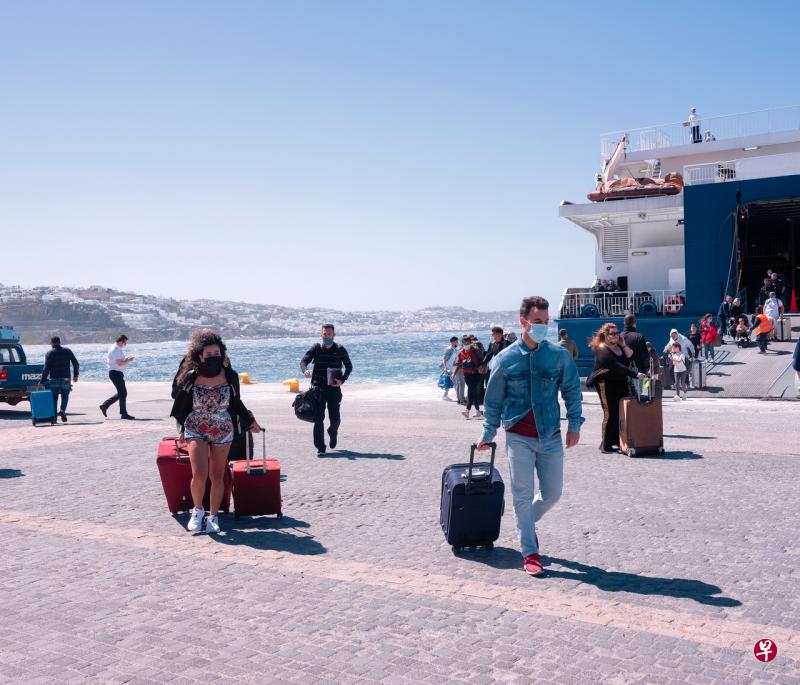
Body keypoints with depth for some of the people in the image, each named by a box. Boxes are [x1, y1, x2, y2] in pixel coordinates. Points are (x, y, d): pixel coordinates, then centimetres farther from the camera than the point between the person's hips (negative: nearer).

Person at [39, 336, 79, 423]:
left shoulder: (49, 353, -3)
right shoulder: (68, 351, 4)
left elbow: (46, 369, -8)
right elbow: (76, 364, 4)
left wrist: (42, 381, -4)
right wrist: (75, 375, 15)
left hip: (54, 379, -1)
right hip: (66, 379, 1)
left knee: (54, 398, 10)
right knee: (65, 396, 13)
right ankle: (62, 410, -11)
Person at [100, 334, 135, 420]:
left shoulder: (118, 349, 15)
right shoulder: (115, 350, -18)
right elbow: (119, 363, -25)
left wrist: (126, 359, 10)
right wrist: (128, 360, -13)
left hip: (118, 373, 11)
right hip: (115, 373, -11)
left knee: (121, 393, 15)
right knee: (123, 393, -7)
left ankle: (104, 405, 21)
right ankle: (124, 414, -1)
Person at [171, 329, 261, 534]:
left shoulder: (230, 376, -4)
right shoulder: (190, 377, -7)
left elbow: (236, 403, 12)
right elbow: (182, 405, 7)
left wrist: (250, 421, 14)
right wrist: (183, 429, 15)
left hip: (223, 431, 2)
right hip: (196, 430, -1)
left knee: (217, 476, 5)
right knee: (199, 474, -15)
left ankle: (213, 516, 23)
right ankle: (197, 510, 11)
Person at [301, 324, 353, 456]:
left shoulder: (340, 350, 3)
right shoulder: (316, 349, 3)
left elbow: (349, 366, 7)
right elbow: (304, 361, -6)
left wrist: (342, 380, -9)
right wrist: (305, 370, -29)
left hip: (334, 388, 0)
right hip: (318, 388, 0)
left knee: (335, 419, 3)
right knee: (318, 418, -6)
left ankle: (333, 433, 38)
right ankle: (320, 448, -1)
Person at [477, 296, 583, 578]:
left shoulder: (559, 355, 0)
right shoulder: (506, 359, -3)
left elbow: (572, 391, 9)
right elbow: (493, 400, 6)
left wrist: (574, 425, 3)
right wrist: (487, 435, 9)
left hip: (551, 436, 2)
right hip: (519, 438, -2)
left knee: (552, 493, 9)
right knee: (523, 495, -1)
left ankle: (527, 524, 39)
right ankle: (530, 554, 10)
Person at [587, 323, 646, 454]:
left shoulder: (619, 347, 16)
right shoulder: (602, 350, -11)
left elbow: (631, 359, 7)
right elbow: (617, 366, -21)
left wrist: (623, 345, 1)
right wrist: (635, 374, -26)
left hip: (621, 384, 8)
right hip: (606, 385, -7)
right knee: (611, 414, -9)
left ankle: (617, 441, 10)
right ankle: (606, 446, -3)